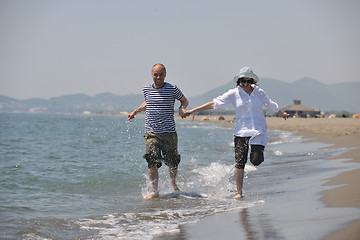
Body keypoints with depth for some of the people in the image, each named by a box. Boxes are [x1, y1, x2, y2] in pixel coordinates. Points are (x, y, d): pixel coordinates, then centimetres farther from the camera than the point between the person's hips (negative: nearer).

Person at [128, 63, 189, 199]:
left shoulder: (172, 89, -3)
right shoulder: (147, 90, 7)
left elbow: (184, 100, 12)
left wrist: (182, 109, -7)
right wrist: (135, 111, 25)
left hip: (169, 133, -1)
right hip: (151, 133, 1)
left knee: (172, 162, 9)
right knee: (152, 162, -12)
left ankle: (173, 183, 37)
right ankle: (154, 191, -4)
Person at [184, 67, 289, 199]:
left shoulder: (259, 92, 3)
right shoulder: (234, 94, -2)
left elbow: (271, 105, 22)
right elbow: (214, 103, -5)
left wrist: (281, 114, 38)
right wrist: (192, 111, -9)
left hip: (259, 131, 0)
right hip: (241, 132, 0)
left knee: (256, 160, -15)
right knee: (239, 162, -7)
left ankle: (257, 152, 24)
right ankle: (239, 192, 4)